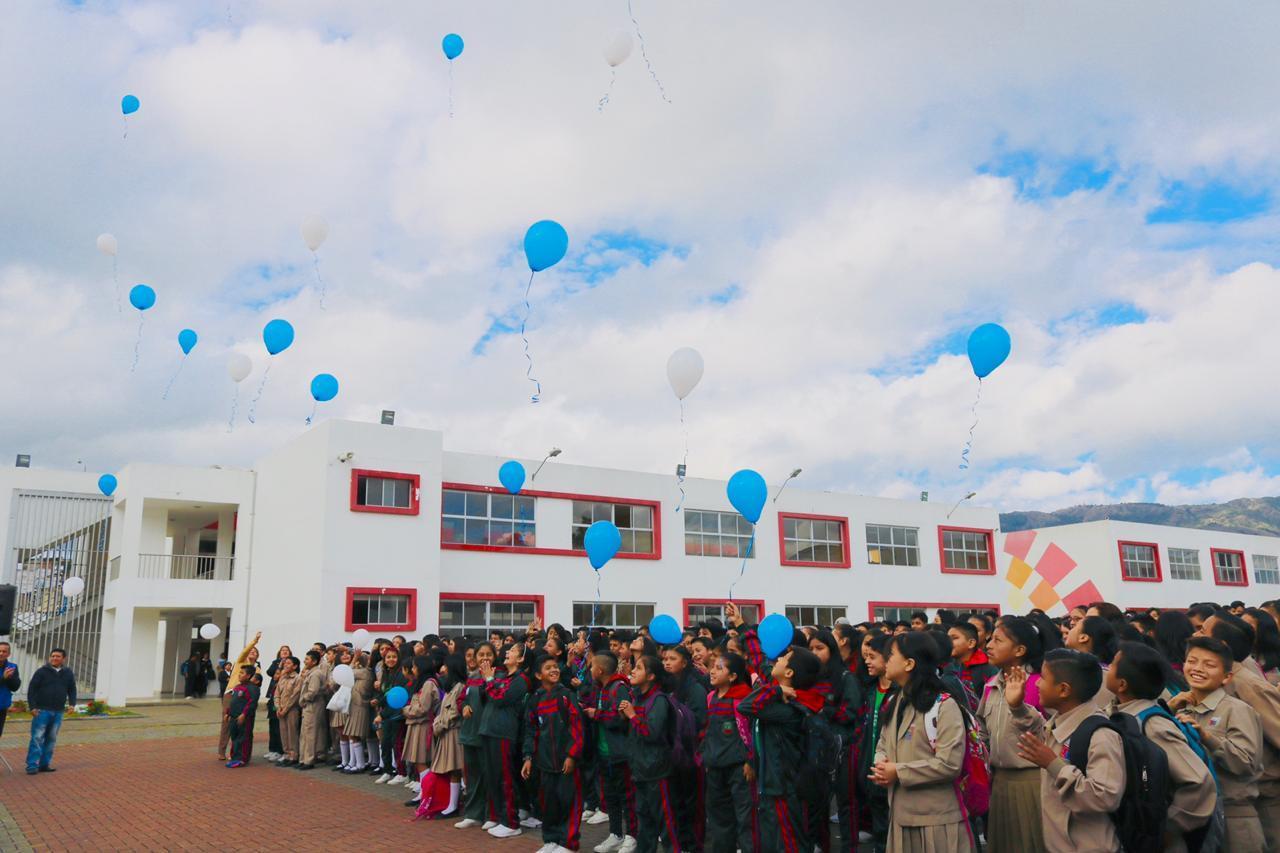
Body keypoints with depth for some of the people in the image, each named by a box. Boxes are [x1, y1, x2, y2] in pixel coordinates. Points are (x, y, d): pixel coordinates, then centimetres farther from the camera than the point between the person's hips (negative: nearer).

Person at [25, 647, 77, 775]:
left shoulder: (68, 673, 9)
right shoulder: (42, 671, -2)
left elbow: (72, 690, 15)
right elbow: (31, 689, -4)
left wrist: (71, 703, -1)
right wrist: (32, 706, -11)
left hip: (58, 712, 4)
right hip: (41, 711, -4)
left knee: (51, 739, 7)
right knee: (37, 738, -7)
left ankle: (44, 764, 13)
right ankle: (32, 765, -5)